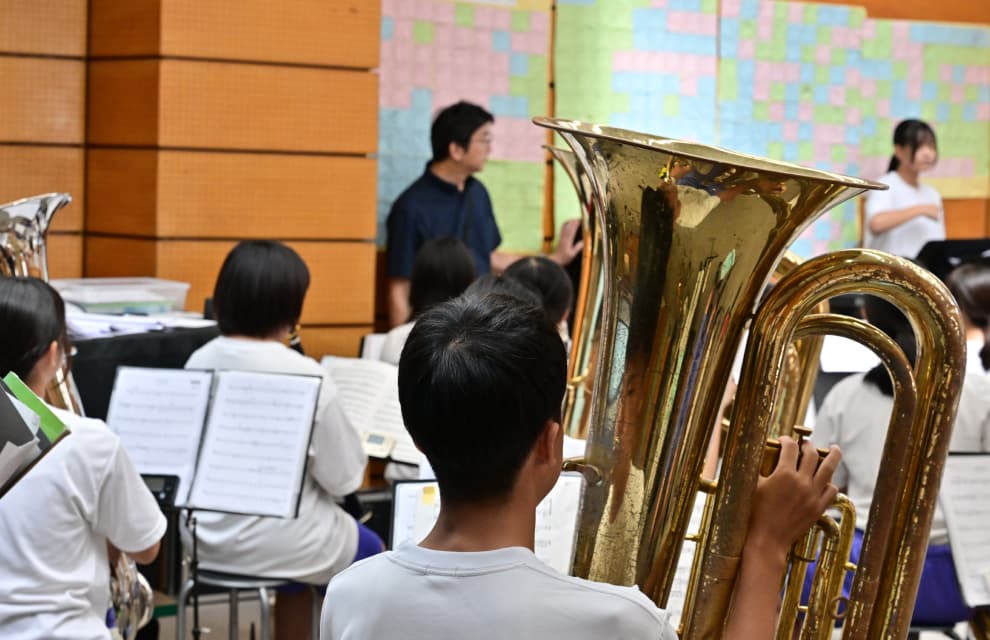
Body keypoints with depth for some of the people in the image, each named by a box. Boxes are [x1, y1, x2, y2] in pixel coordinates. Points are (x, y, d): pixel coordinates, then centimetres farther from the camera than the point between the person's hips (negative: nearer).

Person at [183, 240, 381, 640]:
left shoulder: (197, 363, -4)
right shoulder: (305, 377, -21)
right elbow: (344, 479, -15)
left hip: (205, 538, 5)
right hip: (277, 543, -5)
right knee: (369, 548, 26)